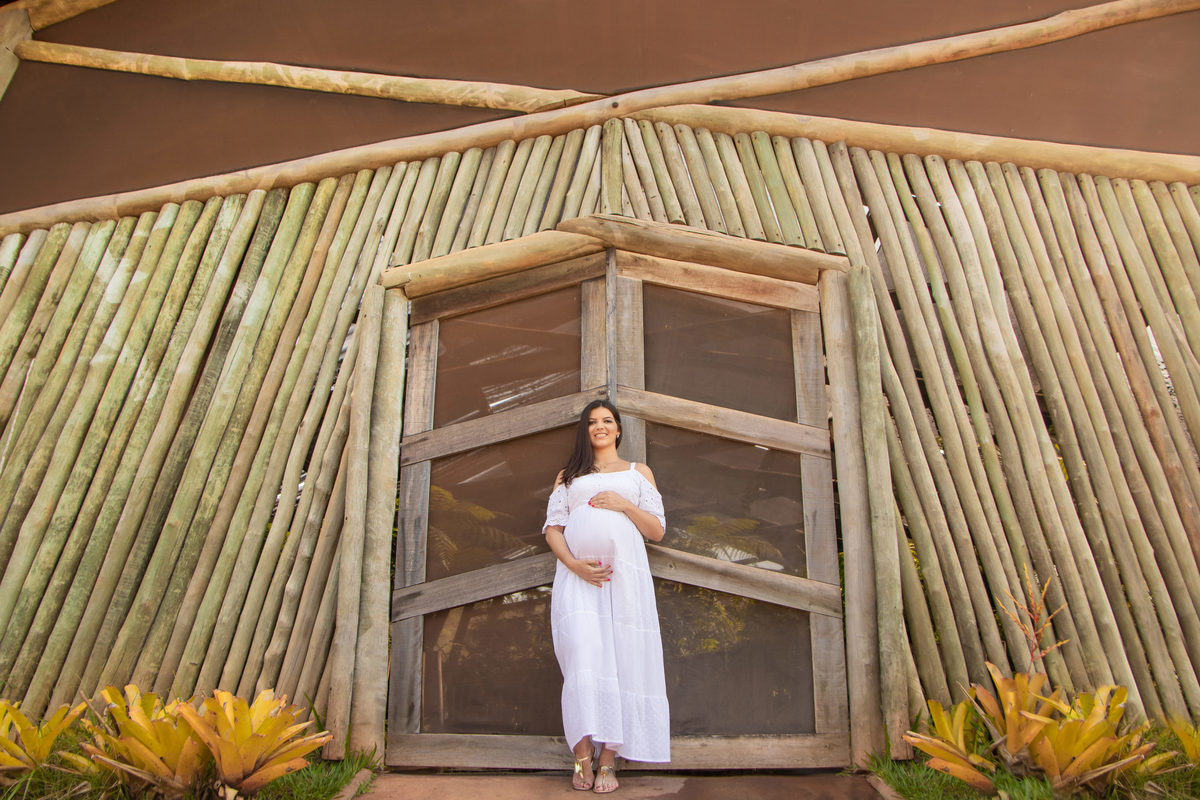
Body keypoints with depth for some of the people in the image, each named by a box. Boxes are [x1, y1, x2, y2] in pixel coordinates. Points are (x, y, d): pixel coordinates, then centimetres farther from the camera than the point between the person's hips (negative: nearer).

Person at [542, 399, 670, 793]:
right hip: (577, 574, 0)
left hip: (624, 573, 0)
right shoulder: (569, 476, 22)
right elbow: (552, 527, 11)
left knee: (622, 659, -7)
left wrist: (624, 504, -5)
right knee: (582, 656, -13)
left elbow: (657, 530, 12)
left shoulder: (638, 472, 20)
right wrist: (573, 564, -8)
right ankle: (583, 758, -9)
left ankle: (608, 762, -3)